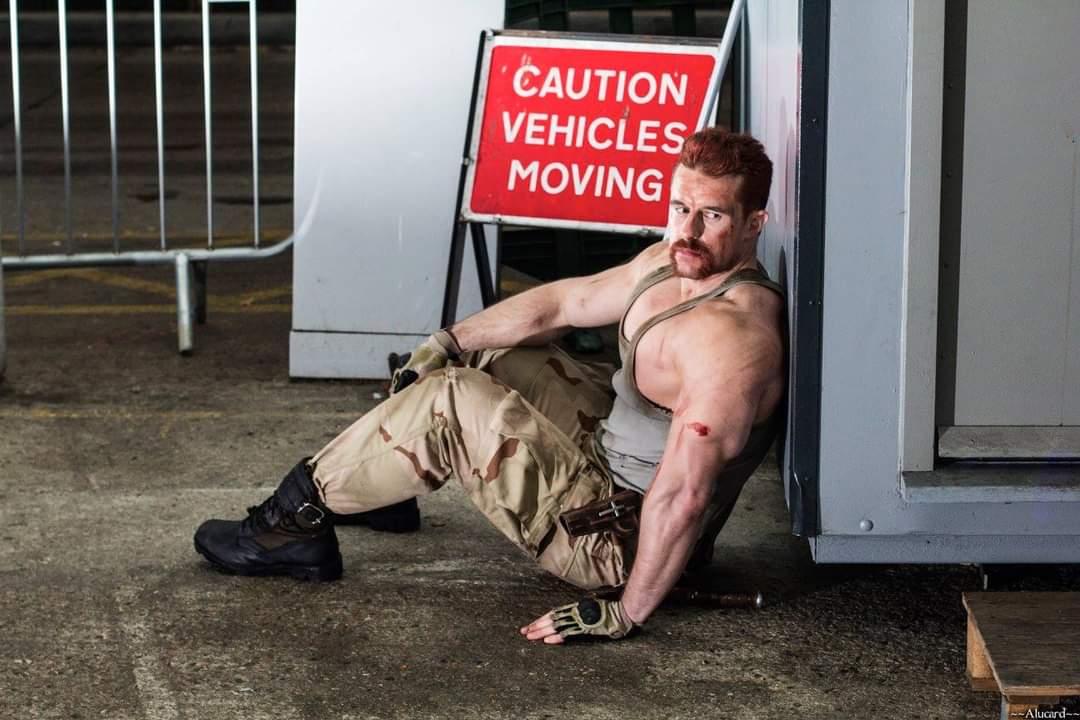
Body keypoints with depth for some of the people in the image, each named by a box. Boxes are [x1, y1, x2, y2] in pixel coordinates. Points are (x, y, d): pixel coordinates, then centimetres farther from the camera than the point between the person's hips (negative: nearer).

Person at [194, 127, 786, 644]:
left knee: (446, 402, -17)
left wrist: (627, 614, -30)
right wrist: (446, 344, 10)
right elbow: (563, 303, 13)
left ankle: (299, 522, 1)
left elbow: (682, 496, -33)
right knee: (489, 352, 22)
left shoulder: (728, 336, -31)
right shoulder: (669, 263, 0)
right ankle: (381, 488, 37)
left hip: (622, 542, -10)